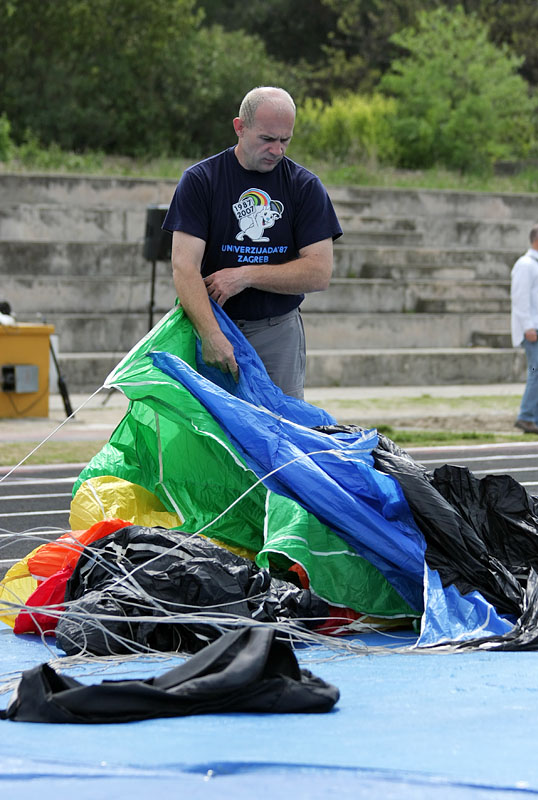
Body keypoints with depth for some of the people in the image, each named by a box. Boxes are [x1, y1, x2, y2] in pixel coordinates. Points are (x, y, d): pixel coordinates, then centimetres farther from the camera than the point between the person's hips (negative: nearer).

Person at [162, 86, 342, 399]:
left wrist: (245, 276, -12)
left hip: (279, 333, 1)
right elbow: (185, 266, -13)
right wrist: (211, 335, -27)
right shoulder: (200, 180, -3)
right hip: (215, 324, -1)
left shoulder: (305, 185, 3)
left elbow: (320, 272, -4)